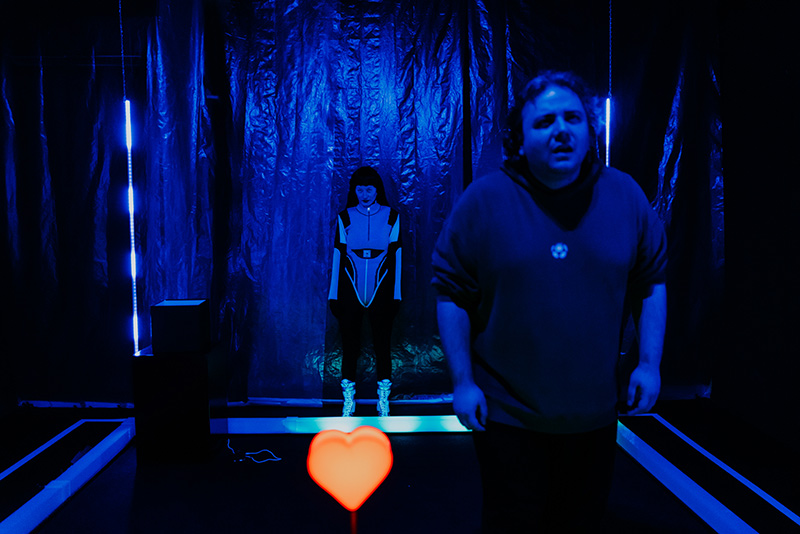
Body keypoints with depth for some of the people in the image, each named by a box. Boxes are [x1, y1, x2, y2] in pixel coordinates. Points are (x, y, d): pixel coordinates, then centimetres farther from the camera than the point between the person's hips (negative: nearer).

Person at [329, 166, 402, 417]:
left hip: (381, 292, 0)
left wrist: (396, 294, 0)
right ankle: (348, 401, 13)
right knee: (350, 345, 2)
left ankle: (383, 399, 14)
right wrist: (333, 294, 2)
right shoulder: (345, 217, 6)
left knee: (382, 344, 2)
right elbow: (338, 256, 5)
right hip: (350, 291, 1)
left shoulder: (391, 216, 5)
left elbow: (396, 255, 4)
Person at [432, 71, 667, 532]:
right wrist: (462, 382, -10)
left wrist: (650, 363, 0)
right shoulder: (484, 201, -11)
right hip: (507, 417, -2)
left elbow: (652, 282, 6)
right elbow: (452, 294, -8)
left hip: (594, 415, 3)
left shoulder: (625, 195, -3)